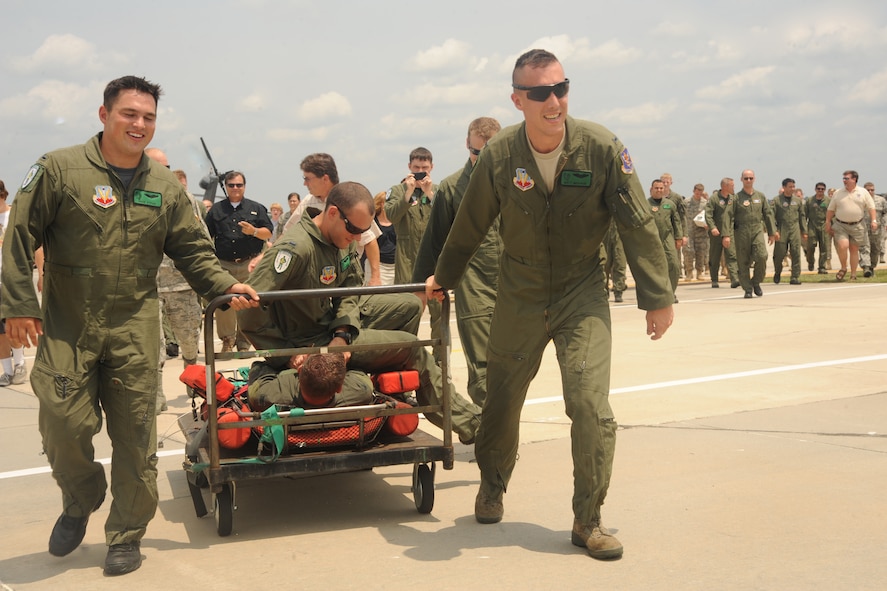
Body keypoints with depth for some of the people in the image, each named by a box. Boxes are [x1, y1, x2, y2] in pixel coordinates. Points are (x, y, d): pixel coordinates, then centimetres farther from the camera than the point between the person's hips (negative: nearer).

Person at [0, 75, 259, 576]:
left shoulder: (166, 187, 7)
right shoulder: (60, 169, -3)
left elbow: (193, 250, 11)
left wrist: (227, 285, -2)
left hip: (134, 328, 2)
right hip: (66, 327, -2)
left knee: (135, 435, 3)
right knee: (65, 424, -3)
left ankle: (127, 535, 20)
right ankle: (80, 503, 30)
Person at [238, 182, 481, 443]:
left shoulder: (343, 242, -3)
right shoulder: (296, 247, -29)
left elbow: (350, 292, 0)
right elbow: (251, 312, -30)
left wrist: (342, 334, -19)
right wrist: (286, 356, -24)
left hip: (335, 328, 9)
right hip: (312, 342, -9)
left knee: (409, 303, 12)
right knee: (412, 349, -8)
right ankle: (468, 421, 6)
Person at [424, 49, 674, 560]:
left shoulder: (601, 147, -14)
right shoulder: (499, 157, -11)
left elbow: (638, 225, -8)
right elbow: (470, 227, 4)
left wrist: (657, 297, -6)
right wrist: (443, 278, 17)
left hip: (583, 294, -1)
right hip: (519, 296, 1)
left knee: (591, 406, -11)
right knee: (502, 399, 12)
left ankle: (589, 521, 6)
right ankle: (493, 485, 41)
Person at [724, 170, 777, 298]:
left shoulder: (760, 196, 11)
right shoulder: (736, 198, 0)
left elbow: (768, 214, 16)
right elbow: (728, 215, -6)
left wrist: (772, 232, 13)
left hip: (757, 231, 2)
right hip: (741, 233, -2)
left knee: (762, 256, -14)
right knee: (743, 262, 0)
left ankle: (756, 282, 7)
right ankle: (747, 289, 10)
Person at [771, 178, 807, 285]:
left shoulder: (798, 200, 13)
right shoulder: (776, 200, 1)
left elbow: (802, 216, 16)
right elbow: (772, 216, -4)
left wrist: (804, 232, 12)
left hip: (795, 229, 3)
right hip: (781, 230, -3)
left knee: (796, 254, -5)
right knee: (779, 254, 0)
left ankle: (795, 277, -1)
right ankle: (777, 273, 26)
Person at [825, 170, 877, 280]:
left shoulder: (863, 192, 4)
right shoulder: (838, 193, 6)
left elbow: (871, 207, 4)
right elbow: (830, 209, 9)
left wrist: (873, 220, -6)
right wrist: (828, 223, 5)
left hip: (857, 225, 0)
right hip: (840, 226, 0)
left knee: (854, 249, 6)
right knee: (842, 246, -19)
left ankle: (853, 274, 14)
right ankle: (843, 268, 4)